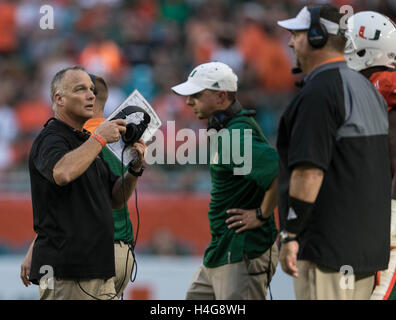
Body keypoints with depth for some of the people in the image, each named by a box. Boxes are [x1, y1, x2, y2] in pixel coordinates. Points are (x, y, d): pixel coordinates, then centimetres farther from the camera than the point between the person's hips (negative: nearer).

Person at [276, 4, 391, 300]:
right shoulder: (367, 89, 17)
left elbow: (310, 171, -21)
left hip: (327, 250, -10)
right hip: (369, 247, 10)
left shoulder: (318, 93, -14)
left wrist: (289, 235, -18)